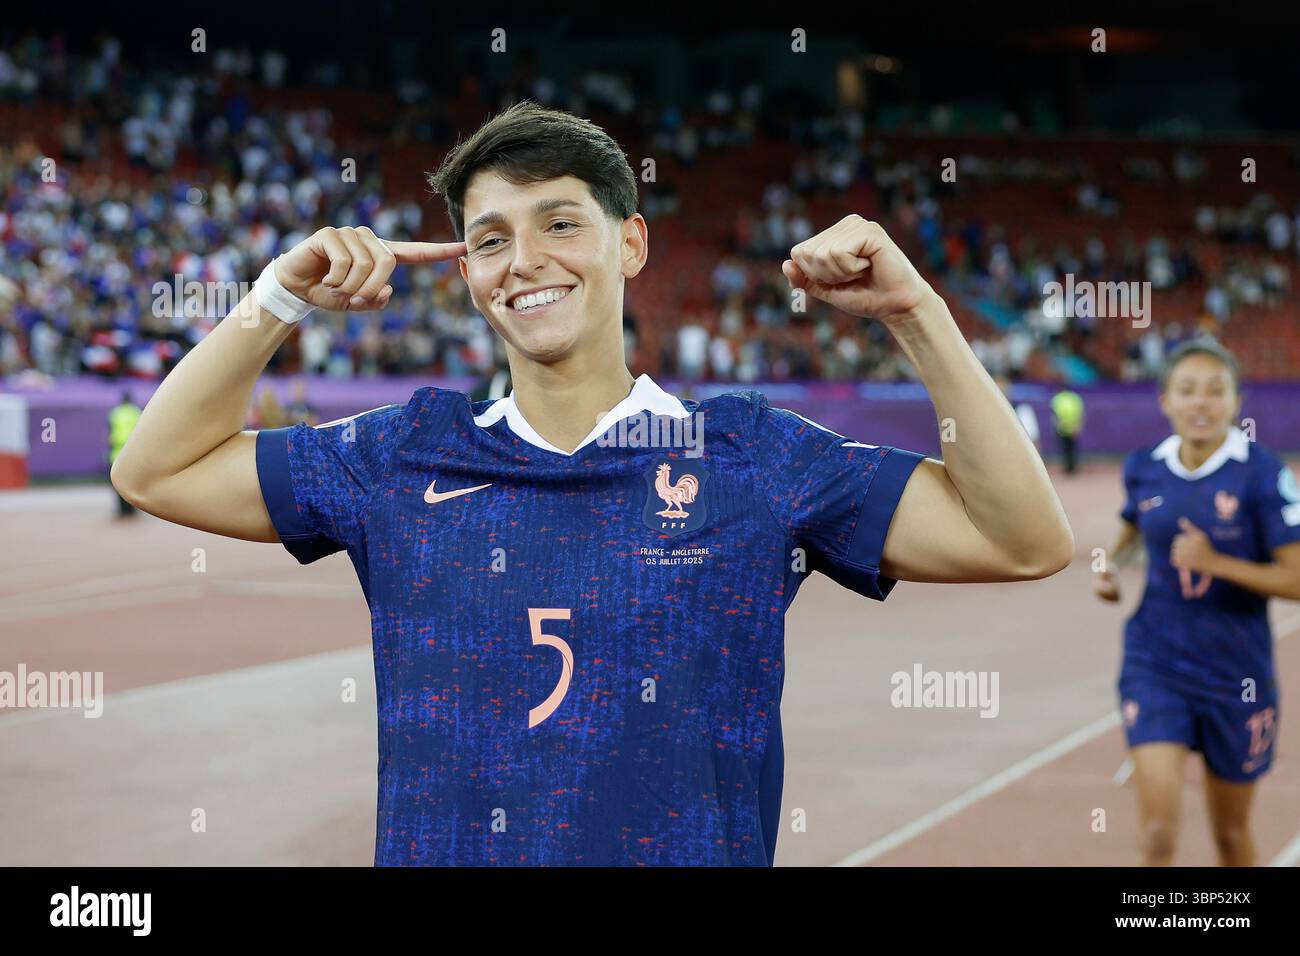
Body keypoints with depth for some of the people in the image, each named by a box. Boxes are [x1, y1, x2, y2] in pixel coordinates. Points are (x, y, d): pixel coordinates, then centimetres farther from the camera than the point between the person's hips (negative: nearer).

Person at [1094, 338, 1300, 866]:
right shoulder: (1144, 467, -2)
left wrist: (1216, 562, -26)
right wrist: (1110, 567, 2)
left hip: (1237, 674, -1)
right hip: (1155, 665, 2)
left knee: (1231, 831, 15)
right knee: (1158, 830, -12)